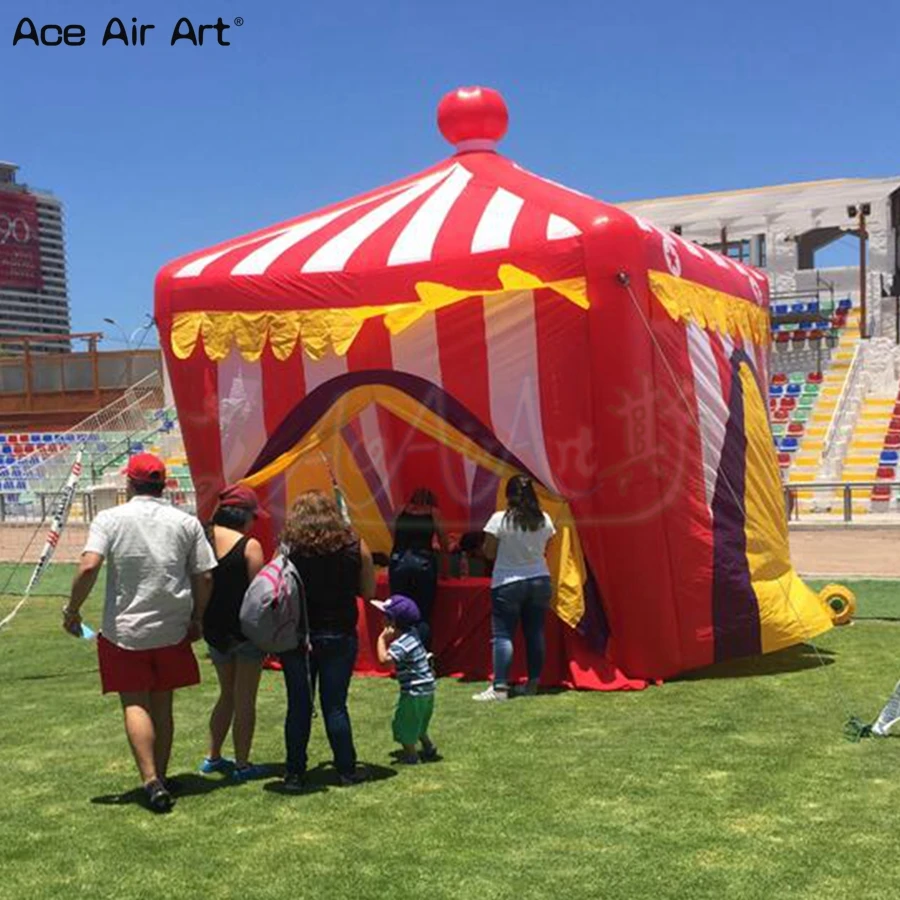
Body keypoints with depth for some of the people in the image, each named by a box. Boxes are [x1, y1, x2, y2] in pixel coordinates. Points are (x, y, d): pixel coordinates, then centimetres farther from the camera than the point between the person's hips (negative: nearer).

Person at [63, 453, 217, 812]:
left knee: (135, 705, 4)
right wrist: (196, 619, 14)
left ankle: (151, 781, -7)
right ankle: (160, 777, 24)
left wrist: (72, 610, -4)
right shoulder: (186, 522, 0)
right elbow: (205, 577, 0)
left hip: (124, 629, -2)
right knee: (162, 704, 15)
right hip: (172, 630, 3)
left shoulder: (109, 519, -6)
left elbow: (88, 567, -17)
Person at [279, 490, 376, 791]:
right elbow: (368, 591, 3)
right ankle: (346, 769, 15)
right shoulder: (355, 546, -4)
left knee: (298, 705, 8)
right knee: (335, 705, 10)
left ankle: (294, 773, 13)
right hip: (339, 636, 1)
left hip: (296, 637, -1)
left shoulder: (288, 548, -7)